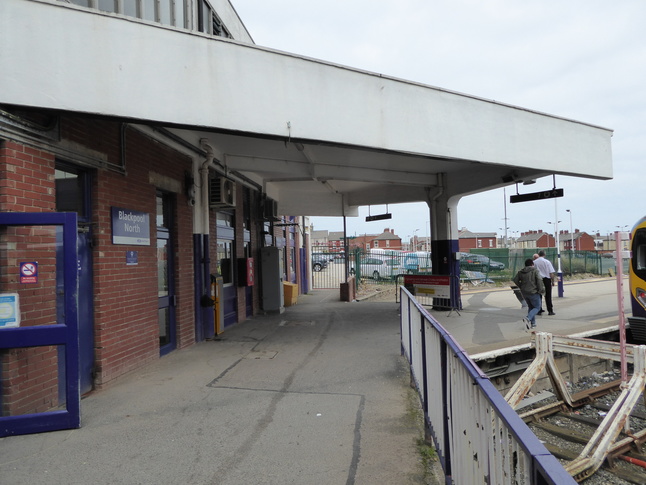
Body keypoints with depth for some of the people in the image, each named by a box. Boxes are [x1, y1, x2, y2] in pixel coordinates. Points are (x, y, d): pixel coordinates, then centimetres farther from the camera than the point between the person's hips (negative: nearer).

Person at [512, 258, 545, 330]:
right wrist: (541, 290, -11)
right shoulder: (535, 271, -8)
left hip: (524, 293, 6)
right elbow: (539, 280, -17)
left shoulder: (520, 272, 6)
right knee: (537, 307, 6)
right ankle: (528, 319, -16)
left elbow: (515, 280, 8)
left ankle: (533, 323, 19)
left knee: (530, 307, 19)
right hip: (533, 292, -5)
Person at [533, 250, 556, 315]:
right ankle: (550, 311, 9)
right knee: (548, 296, 6)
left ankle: (539, 311, 11)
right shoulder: (547, 262, -6)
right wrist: (552, 281, 3)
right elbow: (551, 273, -6)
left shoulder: (534, 262, 0)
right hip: (546, 280, -2)